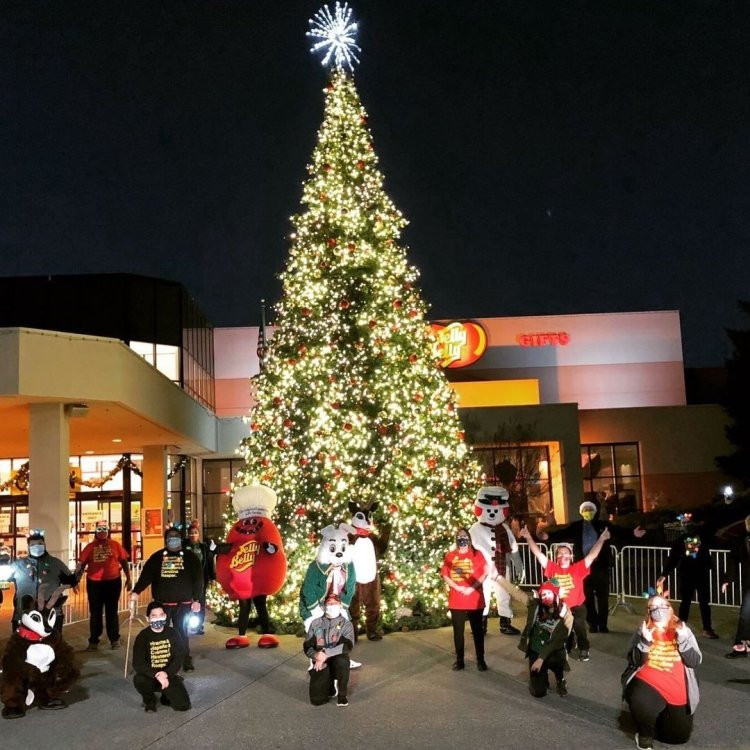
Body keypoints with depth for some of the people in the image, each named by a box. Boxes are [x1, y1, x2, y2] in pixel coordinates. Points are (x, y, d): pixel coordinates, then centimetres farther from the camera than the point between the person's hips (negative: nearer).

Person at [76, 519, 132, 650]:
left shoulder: (115, 545, 1)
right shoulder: (90, 546, 2)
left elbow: (124, 562, 5)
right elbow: (81, 564, 0)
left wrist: (128, 578, 4)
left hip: (113, 582, 0)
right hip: (94, 583, 0)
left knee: (112, 612, 10)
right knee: (95, 613, 8)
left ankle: (114, 639, 19)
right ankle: (93, 641, 16)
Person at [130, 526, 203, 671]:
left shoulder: (189, 557, 3)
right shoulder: (157, 557, 4)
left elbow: (197, 578, 1)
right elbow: (146, 575, -6)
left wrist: (196, 599, -5)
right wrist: (136, 591, -20)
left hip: (183, 603, 0)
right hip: (162, 603, 1)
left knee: (182, 633, 6)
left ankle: (186, 661, 15)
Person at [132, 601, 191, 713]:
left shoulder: (173, 634, -4)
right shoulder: (142, 637, -10)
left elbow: (179, 658, -4)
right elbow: (138, 664, -18)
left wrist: (166, 674, -20)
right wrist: (157, 675, -29)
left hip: (169, 675, 1)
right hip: (150, 676, -1)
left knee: (183, 705, -16)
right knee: (138, 679, -35)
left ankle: (166, 695, 19)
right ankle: (150, 700, -2)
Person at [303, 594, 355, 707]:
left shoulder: (346, 624, 2)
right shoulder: (316, 623, 8)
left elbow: (347, 646, -14)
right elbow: (307, 646, 2)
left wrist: (326, 654, -23)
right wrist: (316, 655, -20)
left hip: (337, 659, -1)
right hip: (320, 663, 2)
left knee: (342, 660, -38)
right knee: (317, 700, -16)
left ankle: (342, 694, -13)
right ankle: (331, 687, 20)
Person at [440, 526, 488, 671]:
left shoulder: (477, 554, 0)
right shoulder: (450, 556, 4)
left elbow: (484, 574, -5)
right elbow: (445, 575, 2)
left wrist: (472, 588, -15)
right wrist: (458, 588, -12)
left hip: (475, 599, -1)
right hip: (456, 600, 2)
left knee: (477, 630, 6)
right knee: (458, 631, 8)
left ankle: (480, 659, 16)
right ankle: (459, 660, 19)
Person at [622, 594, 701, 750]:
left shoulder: (682, 630, -1)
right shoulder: (643, 630, -4)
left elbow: (695, 661, -8)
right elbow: (635, 661, -11)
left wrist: (683, 640, -23)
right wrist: (645, 641, -27)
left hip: (677, 692, 3)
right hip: (648, 684, -2)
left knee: (680, 736, 10)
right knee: (639, 702, -36)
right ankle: (645, 735, -3)